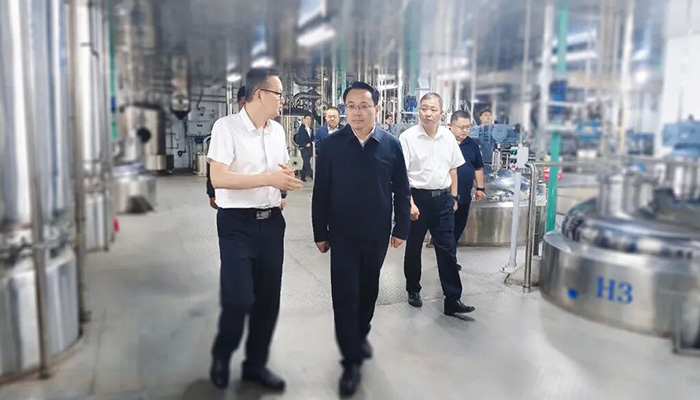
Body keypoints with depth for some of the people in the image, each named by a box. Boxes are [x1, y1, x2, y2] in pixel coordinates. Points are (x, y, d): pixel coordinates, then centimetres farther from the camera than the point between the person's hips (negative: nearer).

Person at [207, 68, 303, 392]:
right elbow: (218, 179, -20)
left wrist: (288, 178, -4)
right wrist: (269, 178, -23)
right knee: (239, 299, -7)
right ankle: (221, 356, 25)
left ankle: (255, 364, 31)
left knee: (268, 298, 12)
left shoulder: (277, 130, 10)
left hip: (272, 221, 7)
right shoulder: (226, 126, -11)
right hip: (237, 223, -6)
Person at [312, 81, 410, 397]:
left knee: (368, 289, 18)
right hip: (343, 234, -1)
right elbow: (321, 192, -2)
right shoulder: (331, 145, -6)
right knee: (345, 294, -1)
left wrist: (401, 228, 1)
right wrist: (320, 232, -1)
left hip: (377, 233, 2)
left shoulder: (391, 145, -4)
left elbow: (401, 190, 2)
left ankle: (362, 334, 42)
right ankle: (351, 360, 10)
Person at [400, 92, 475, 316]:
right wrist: (410, 203, -17)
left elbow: (453, 169, 13)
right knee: (413, 247, 12)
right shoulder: (408, 137, -9)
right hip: (418, 197, -3)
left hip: (443, 199, 3)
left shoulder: (448, 137, 4)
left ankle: (452, 299, 9)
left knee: (447, 249, 3)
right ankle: (413, 290, 31)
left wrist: (453, 197, 11)